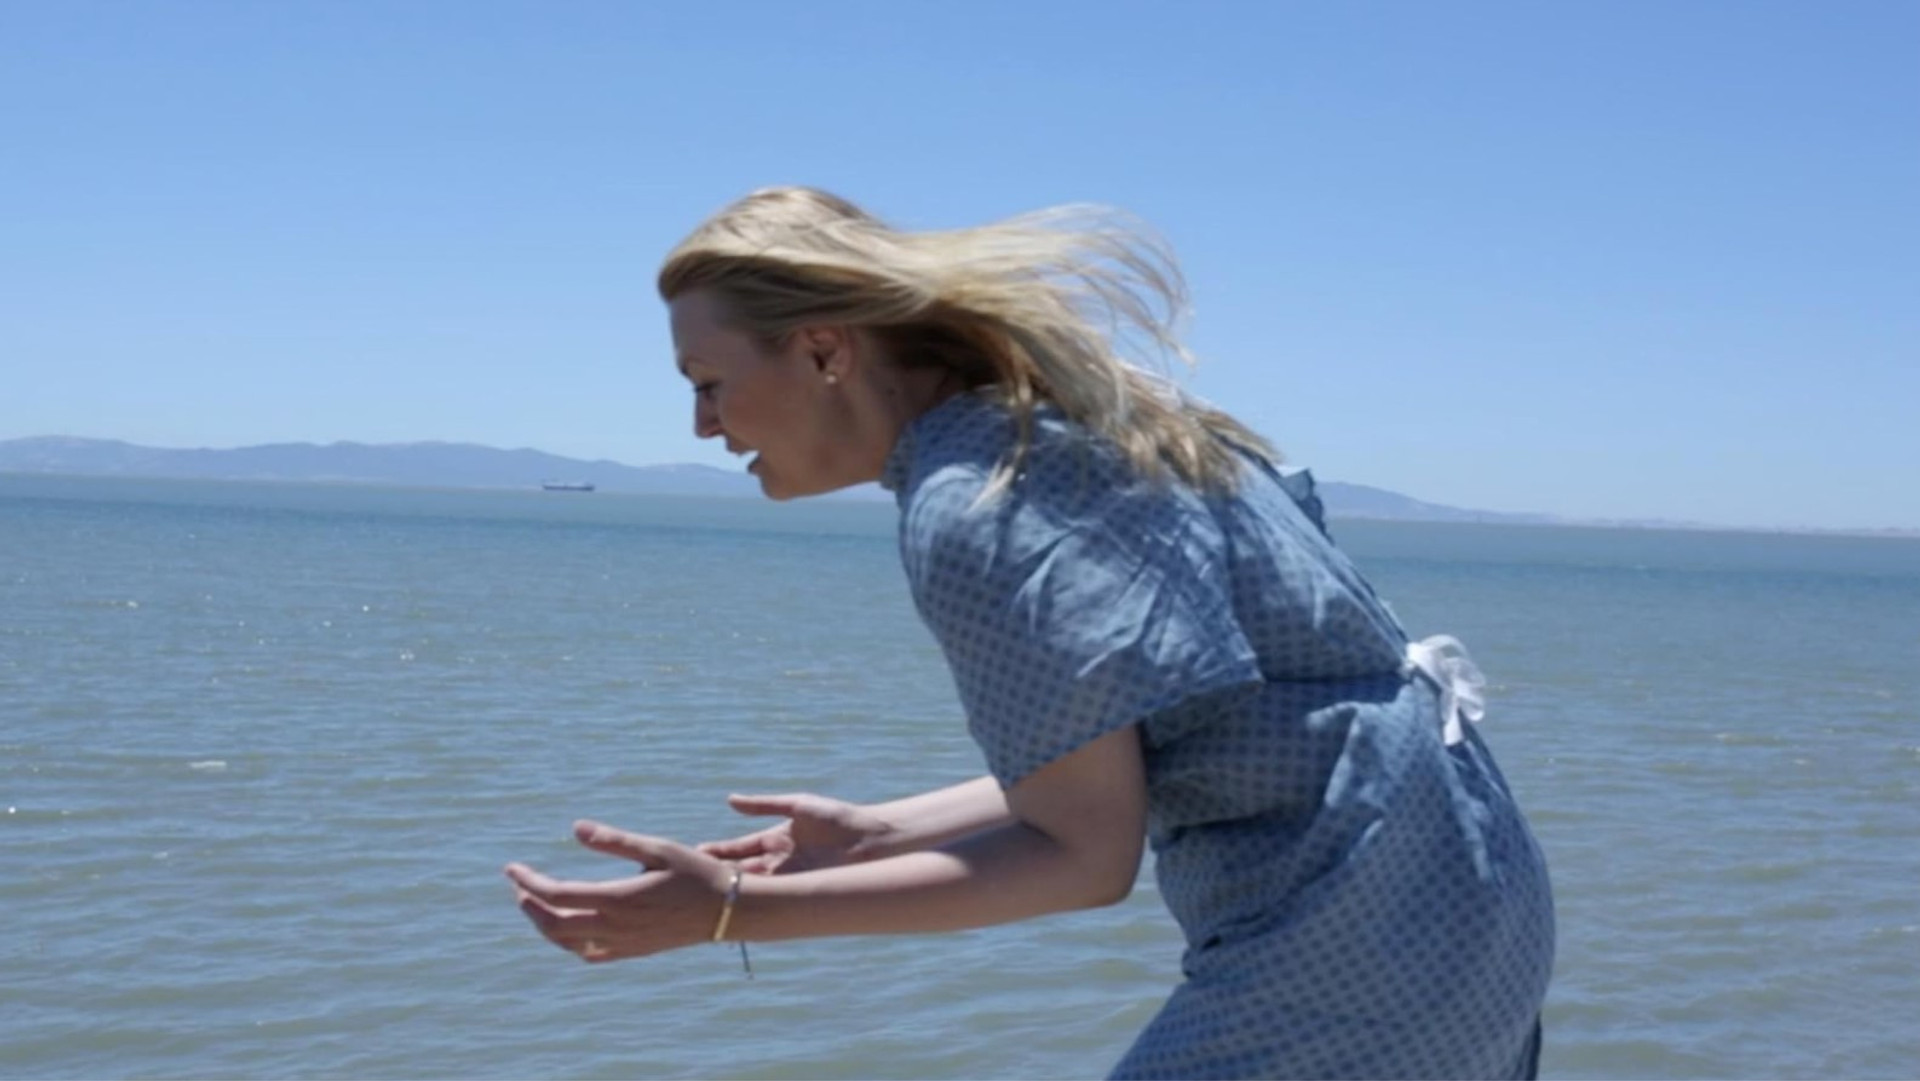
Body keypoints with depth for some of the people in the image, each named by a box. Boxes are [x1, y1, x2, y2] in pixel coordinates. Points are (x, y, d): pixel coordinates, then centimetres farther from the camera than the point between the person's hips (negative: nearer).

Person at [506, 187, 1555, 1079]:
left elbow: (1085, 852, -17)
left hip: (1347, 942, -9)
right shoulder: (1067, 422, 11)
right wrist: (872, 833, 17)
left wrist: (736, 911, -17)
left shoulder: (968, 505, -17)